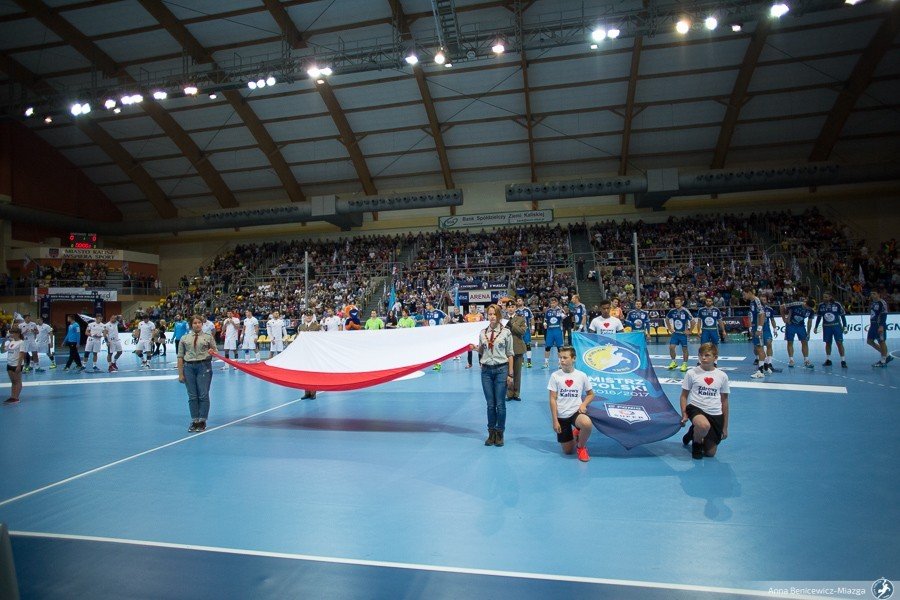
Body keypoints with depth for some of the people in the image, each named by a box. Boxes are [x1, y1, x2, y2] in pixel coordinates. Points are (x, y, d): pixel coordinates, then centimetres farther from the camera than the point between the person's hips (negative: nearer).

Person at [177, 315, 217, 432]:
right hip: (189, 367, 2)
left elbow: (215, 352, 10)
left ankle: (202, 421, 10)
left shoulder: (208, 337, 5)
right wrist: (180, 373, 1)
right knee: (192, 396, 6)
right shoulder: (184, 338, 7)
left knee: (203, 395, -1)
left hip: (204, 367, -1)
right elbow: (180, 357, 6)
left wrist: (212, 352, -15)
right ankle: (194, 421, 16)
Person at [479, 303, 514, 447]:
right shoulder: (482, 333, 6)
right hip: (486, 370, 3)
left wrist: (510, 374, -4)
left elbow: (509, 354, -2)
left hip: (501, 369, -3)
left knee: (500, 404, 1)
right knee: (490, 404, 8)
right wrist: (479, 346, -4)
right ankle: (491, 433, 20)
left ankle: (499, 434, 15)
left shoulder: (506, 332, -3)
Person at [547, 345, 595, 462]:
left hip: (576, 412, 0)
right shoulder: (555, 376, -6)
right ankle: (574, 436, 36)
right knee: (568, 451, 2)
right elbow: (552, 399, -5)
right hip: (561, 416, 0)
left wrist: (583, 405, -9)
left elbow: (591, 394, 11)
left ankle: (581, 446, -4)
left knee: (587, 424, -36)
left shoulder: (581, 376, -3)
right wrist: (555, 421, -9)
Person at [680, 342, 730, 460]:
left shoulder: (722, 376, 3)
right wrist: (684, 414, -11)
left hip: (716, 414, 3)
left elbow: (724, 401, 10)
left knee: (710, 453, 2)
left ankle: (694, 432, 32)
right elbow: (684, 395, 4)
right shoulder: (692, 373, -3)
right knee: (704, 426, -39)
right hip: (695, 408, -3)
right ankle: (696, 444, -4)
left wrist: (725, 427, 12)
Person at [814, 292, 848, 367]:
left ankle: (843, 361, -4)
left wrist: (845, 326, -5)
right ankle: (828, 360, 19)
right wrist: (816, 327, 10)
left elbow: (843, 315, -2)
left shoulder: (837, 304, -7)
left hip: (837, 326, -3)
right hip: (826, 327, 3)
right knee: (828, 343, 10)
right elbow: (818, 317, 10)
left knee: (839, 343, -6)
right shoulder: (821, 305, 1)